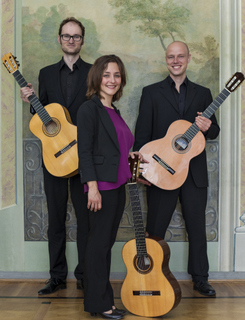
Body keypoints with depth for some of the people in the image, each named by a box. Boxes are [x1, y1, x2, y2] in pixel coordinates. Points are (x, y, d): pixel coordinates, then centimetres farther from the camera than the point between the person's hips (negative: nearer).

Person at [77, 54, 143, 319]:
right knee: (99, 243, -1)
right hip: (102, 186, -8)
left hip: (117, 185, 9)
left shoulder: (114, 111, 17)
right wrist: (92, 186, -20)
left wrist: (129, 156, 10)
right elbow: (85, 151, -15)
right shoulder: (89, 109, -9)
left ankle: (102, 298, 24)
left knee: (107, 242, 13)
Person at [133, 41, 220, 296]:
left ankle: (200, 279, 25)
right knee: (155, 229, 6)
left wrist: (208, 127, -12)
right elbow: (142, 134, 0)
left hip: (194, 172, 2)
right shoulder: (151, 92, 4)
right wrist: (142, 167, -7)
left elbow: (214, 131, 12)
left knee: (197, 228, 9)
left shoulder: (202, 93, 11)